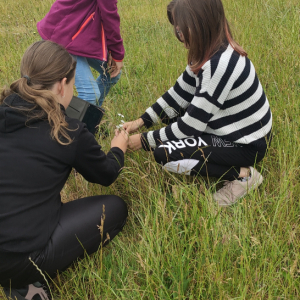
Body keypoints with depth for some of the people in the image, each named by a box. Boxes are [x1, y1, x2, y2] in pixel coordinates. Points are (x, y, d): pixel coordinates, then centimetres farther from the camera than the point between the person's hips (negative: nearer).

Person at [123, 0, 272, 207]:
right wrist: (141, 121, 2)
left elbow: (191, 125, -25)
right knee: (169, 111, 15)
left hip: (246, 145, -9)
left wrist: (145, 141, -14)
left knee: (164, 153, -17)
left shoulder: (221, 65, -30)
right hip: (231, 129, 10)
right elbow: (179, 94, 7)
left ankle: (242, 174, -7)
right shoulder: (210, 53, -2)